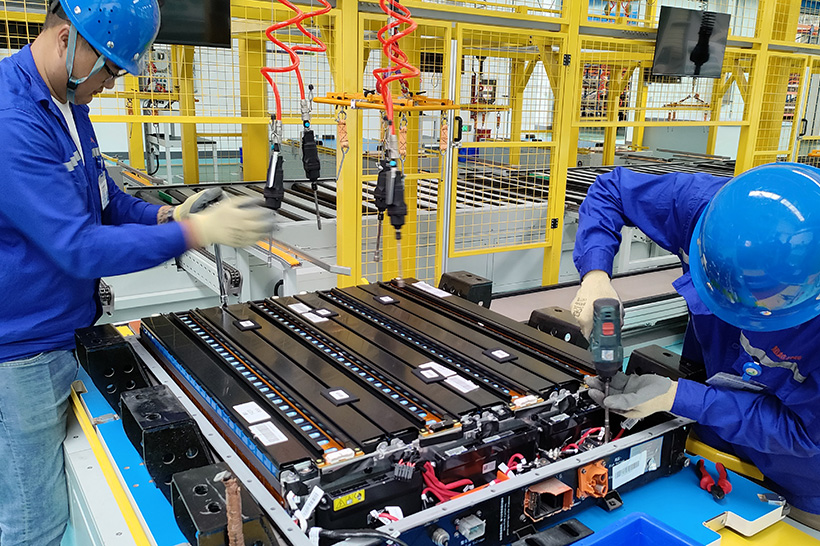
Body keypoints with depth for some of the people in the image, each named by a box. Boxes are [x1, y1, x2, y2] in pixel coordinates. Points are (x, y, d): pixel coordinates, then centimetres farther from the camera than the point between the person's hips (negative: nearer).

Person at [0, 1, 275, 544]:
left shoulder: (68, 105, 7)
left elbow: (103, 197, 17)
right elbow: (80, 248, -26)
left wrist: (163, 216, -1)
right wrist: (196, 232, -24)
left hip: (68, 333, 9)